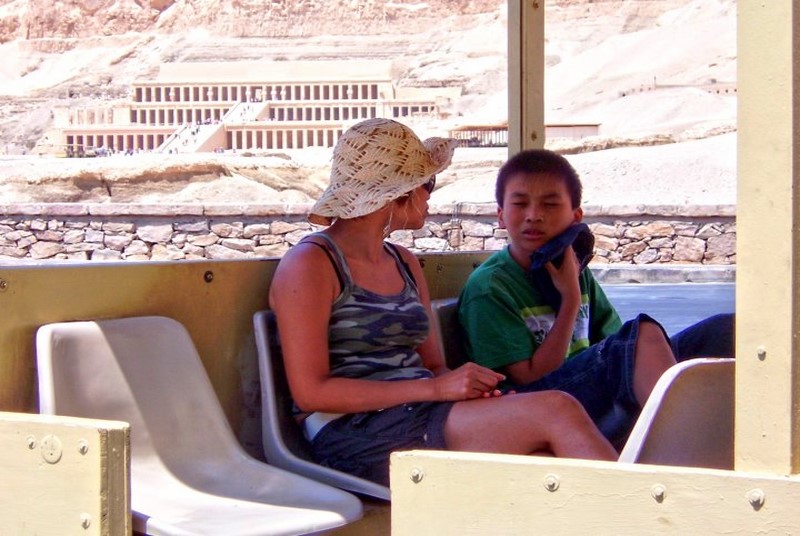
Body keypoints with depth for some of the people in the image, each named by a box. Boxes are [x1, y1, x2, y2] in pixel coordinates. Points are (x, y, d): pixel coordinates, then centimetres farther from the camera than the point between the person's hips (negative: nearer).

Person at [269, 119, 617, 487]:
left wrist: (472, 386, -4)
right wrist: (434, 389, -15)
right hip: (360, 439, -7)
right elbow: (310, 392, -10)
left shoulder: (404, 264, 23)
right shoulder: (308, 265, -2)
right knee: (556, 411, -24)